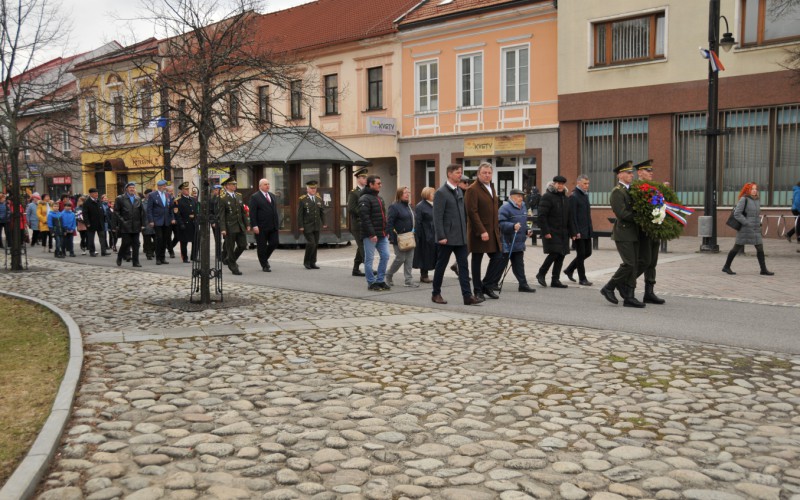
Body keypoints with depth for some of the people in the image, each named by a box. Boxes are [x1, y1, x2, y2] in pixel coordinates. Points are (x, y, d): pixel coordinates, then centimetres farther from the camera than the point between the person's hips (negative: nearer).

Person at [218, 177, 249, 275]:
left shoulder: (239, 196, 12)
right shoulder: (223, 199, -7)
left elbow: (243, 211, 15)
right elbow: (221, 215, -10)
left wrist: (247, 224, 10)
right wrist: (222, 229, -17)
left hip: (240, 226, 6)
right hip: (230, 227, -6)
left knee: (243, 245, 5)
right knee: (230, 247, 2)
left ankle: (229, 260, 27)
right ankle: (234, 268, 12)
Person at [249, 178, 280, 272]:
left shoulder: (272, 195, 15)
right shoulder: (255, 197, -6)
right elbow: (252, 213, -11)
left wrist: (277, 222, 12)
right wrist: (254, 226, -17)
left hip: (273, 226, 6)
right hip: (261, 227, -6)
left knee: (274, 243, 4)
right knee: (262, 246, 2)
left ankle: (265, 258, 29)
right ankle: (264, 266, 13)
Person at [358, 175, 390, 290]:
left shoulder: (379, 198, 17)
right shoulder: (365, 199, -11)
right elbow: (365, 218, -19)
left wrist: (386, 231, 15)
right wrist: (371, 234, -22)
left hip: (382, 235, 8)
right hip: (370, 236, -8)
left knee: (385, 256, 5)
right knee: (369, 259, 0)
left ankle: (380, 280, 15)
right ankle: (371, 283, 8)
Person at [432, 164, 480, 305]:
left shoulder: (460, 191, 13)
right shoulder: (441, 193, -10)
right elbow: (437, 217, -14)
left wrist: (465, 231, 14)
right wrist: (441, 236, -18)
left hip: (460, 237, 7)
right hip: (447, 238, -7)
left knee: (463, 266, 0)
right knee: (441, 266, 5)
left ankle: (467, 296, -3)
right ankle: (436, 294, 18)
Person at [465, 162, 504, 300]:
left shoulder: (492, 188, 16)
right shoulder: (472, 190, -11)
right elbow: (472, 212, -17)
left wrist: (497, 228, 15)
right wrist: (482, 231, -21)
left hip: (493, 232, 7)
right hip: (479, 232, -7)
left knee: (498, 258, 2)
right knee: (476, 261, 3)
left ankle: (487, 285, 14)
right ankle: (478, 291, 11)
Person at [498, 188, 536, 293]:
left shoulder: (523, 207, 15)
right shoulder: (505, 208, -14)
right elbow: (501, 223, -23)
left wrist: (526, 230, 12)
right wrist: (513, 226, -34)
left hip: (519, 243, 8)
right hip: (507, 244, -8)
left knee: (519, 265, 10)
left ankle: (523, 285, 12)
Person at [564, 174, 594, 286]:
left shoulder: (585, 195, 15)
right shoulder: (574, 196, -12)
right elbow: (572, 216, -16)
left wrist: (590, 229, 15)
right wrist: (576, 232, -19)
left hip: (587, 231, 8)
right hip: (579, 231, -8)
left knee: (587, 252, 11)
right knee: (581, 254, -1)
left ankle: (569, 270, 25)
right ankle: (582, 278, 8)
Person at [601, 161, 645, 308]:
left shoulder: (630, 190, 17)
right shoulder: (617, 191, -11)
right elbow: (622, 213, -19)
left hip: (633, 234, 9)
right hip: (623, 233, -9)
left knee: (634, 265, 5)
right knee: (629, 264, -11)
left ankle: (629, 297, 7)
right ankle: (609, 288, 4)